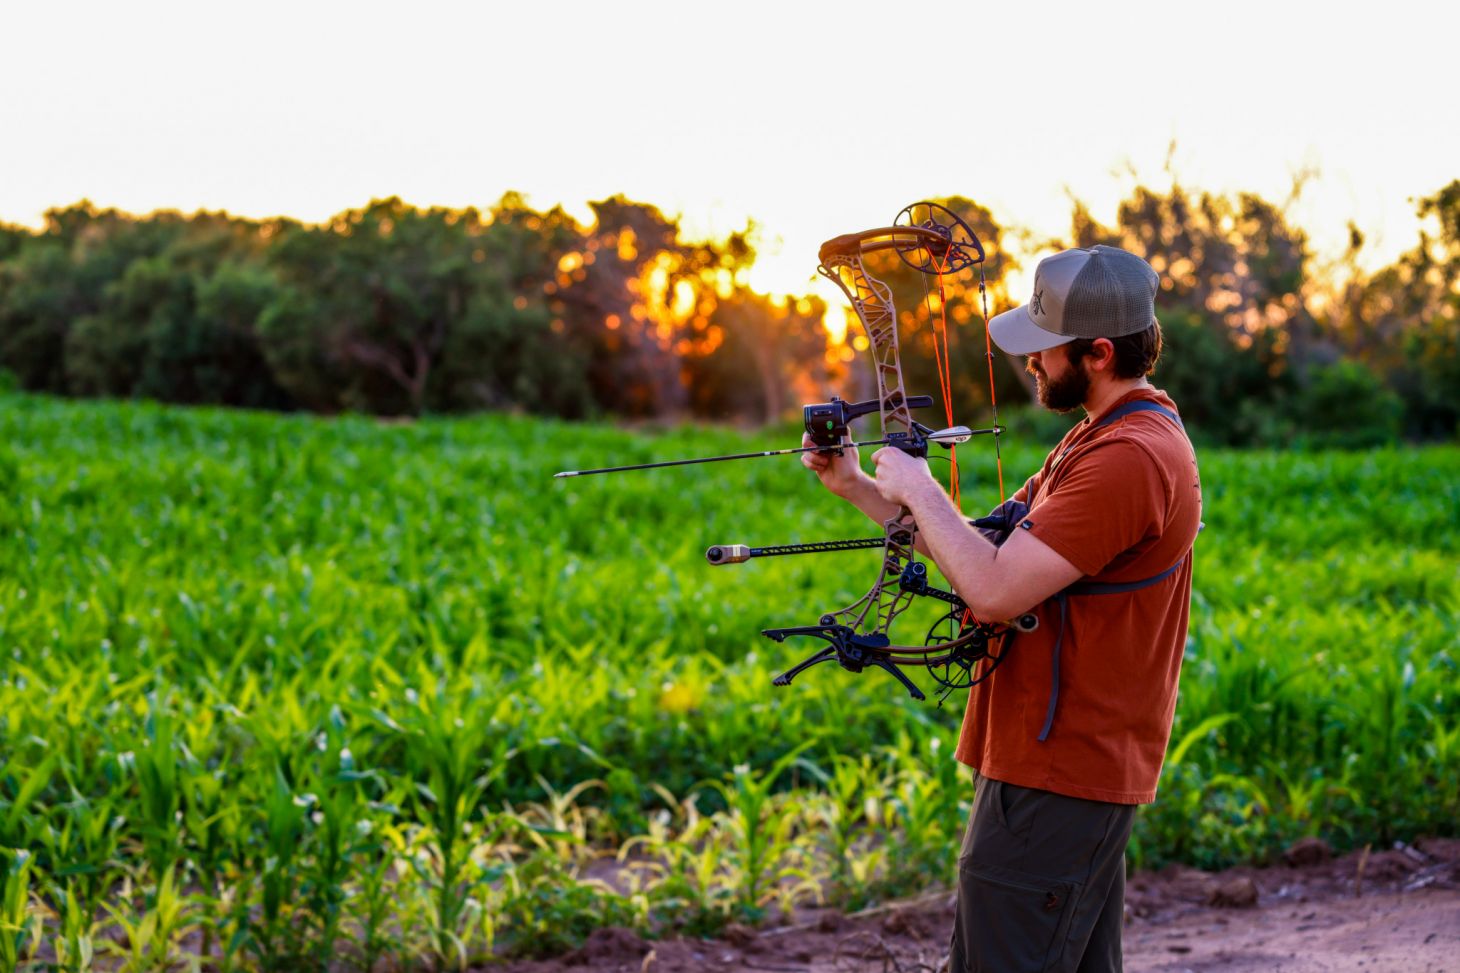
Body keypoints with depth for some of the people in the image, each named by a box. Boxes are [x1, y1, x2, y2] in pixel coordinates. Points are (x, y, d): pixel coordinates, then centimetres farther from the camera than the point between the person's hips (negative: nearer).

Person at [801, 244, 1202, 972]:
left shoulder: (1130, 459, -21)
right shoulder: (1102, 440, 15)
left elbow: (994, 590, -26)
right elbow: (995, 550, 17)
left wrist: (920, 490, -11)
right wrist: (858, 488, 9)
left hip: (1054, 783, -11)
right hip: (1082, 773, 11)